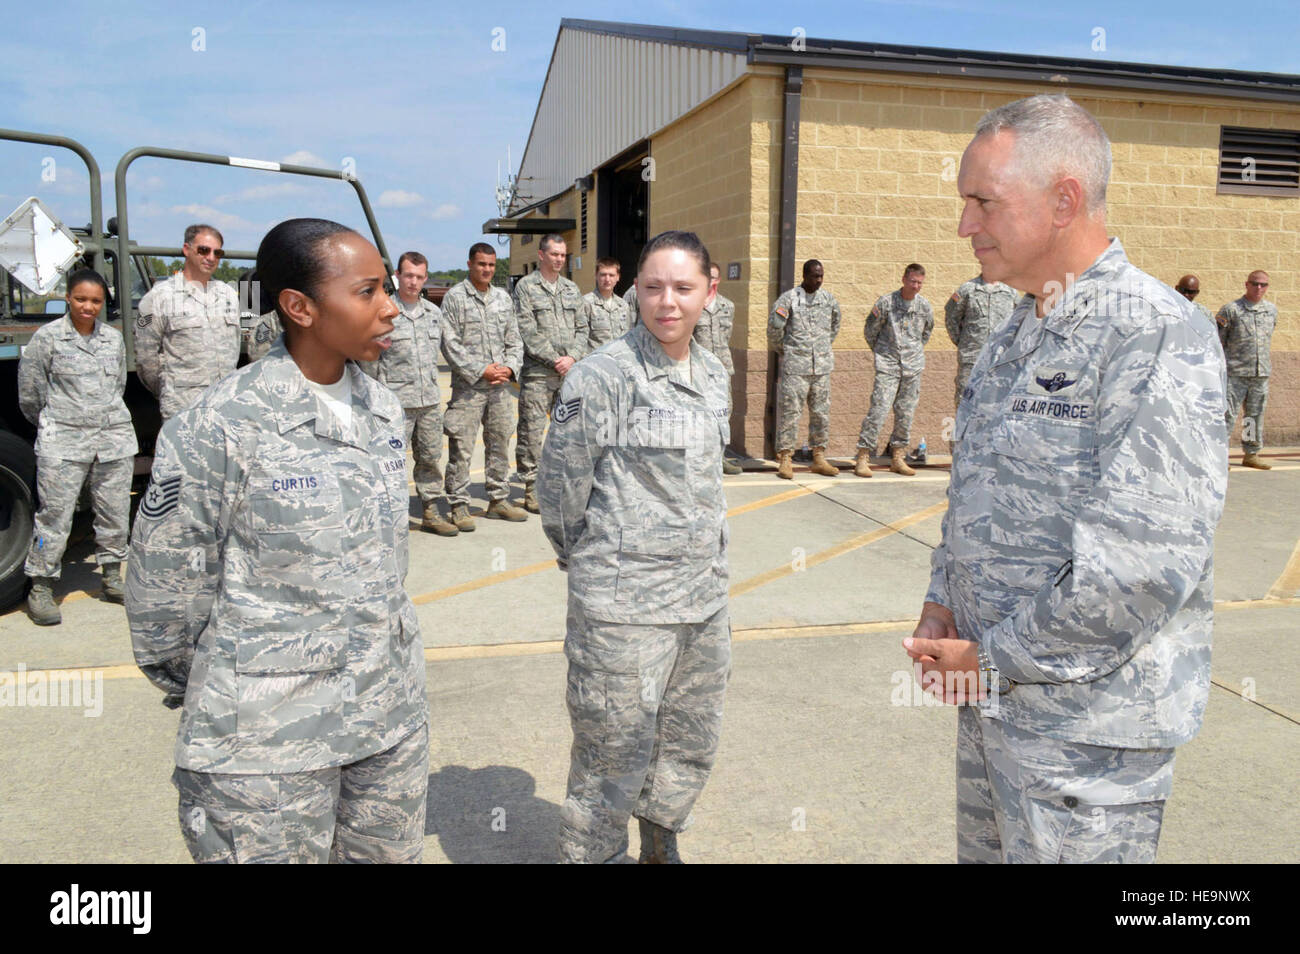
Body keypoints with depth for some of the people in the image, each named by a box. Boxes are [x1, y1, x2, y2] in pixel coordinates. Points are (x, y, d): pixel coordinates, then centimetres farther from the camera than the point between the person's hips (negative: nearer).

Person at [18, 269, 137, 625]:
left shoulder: (113, 338, 10)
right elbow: (29, 394, 3)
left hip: (115, 438, 4)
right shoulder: (47, 337, -2)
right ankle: (40, 589, 8)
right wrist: (54, 425, 12)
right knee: (55, 515, -3)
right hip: (62, 444, -4)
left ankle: (112, 578, 25)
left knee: (115, 512, 9)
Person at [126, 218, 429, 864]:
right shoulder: (221, 427, -16)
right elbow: (163, 583, -7)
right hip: (268, 741, -6)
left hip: (392, 715, 6)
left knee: (392, 853, 18)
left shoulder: (382, 409, 4)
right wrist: (219, 699, 4)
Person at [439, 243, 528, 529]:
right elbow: (450, 344, -9)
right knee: (461, 447, -5)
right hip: (467, 386, -5)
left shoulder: (503, 298, 13)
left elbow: (514, 339, 15)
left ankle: (499, 500, 23)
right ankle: (458, 505, 4)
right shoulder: (455, 297, -3)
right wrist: (481, 370, -14)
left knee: (500, 443, 12)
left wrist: (509, 368, -3)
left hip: (500, 386, 5)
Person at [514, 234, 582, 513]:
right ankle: (531, 488, 3)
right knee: (531, 431, -4)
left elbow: (581, 329, 13)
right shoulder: (526, 286, 0)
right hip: (537, 373, -5)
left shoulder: (572, 289, 16)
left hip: (570, 372, 5)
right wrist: (554, 359, -12)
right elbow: (527, 331, -8)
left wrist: (572, 357, -4)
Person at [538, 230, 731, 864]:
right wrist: (581, 555, 6)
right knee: (615, 755, 4)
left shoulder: (713, 374, 8)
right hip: (624, 602, -7)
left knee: (692, 742, 20)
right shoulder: (604, 374, -14)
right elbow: (560, 481, -7)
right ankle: (591, 853, 27)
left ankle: (660, 845, 43)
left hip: (704, 595, 7)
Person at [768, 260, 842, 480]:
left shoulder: (829, 299, 9)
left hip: (822, 366, 5)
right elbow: (774, 327, -6)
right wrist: (781, 350, 5)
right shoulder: (788, 298, -7)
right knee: (790, 411, -4)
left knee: (821, 412, 8)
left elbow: (834, 326, 25)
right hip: (795, 365, -5)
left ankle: (819, 458, 17)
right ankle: (785, 459, 3)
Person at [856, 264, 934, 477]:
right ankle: (863, 457, -6)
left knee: (906, 412, 6)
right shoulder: (886, 302, -6)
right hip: (888, 365, -4)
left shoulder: (924, 306, 6)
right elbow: (870, 330, 6)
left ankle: (898, 458, 15)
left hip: (913, 366, 4)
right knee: (878, 409, -11)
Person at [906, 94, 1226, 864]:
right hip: (991, 697, 8)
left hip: (1086, 724, -8)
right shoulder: (1012, 339, 10)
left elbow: (1145, 563, -25)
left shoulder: (1158, 338, -19)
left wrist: (998, 659, -17)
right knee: (985, 850, 22)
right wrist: (942, 602, 4)